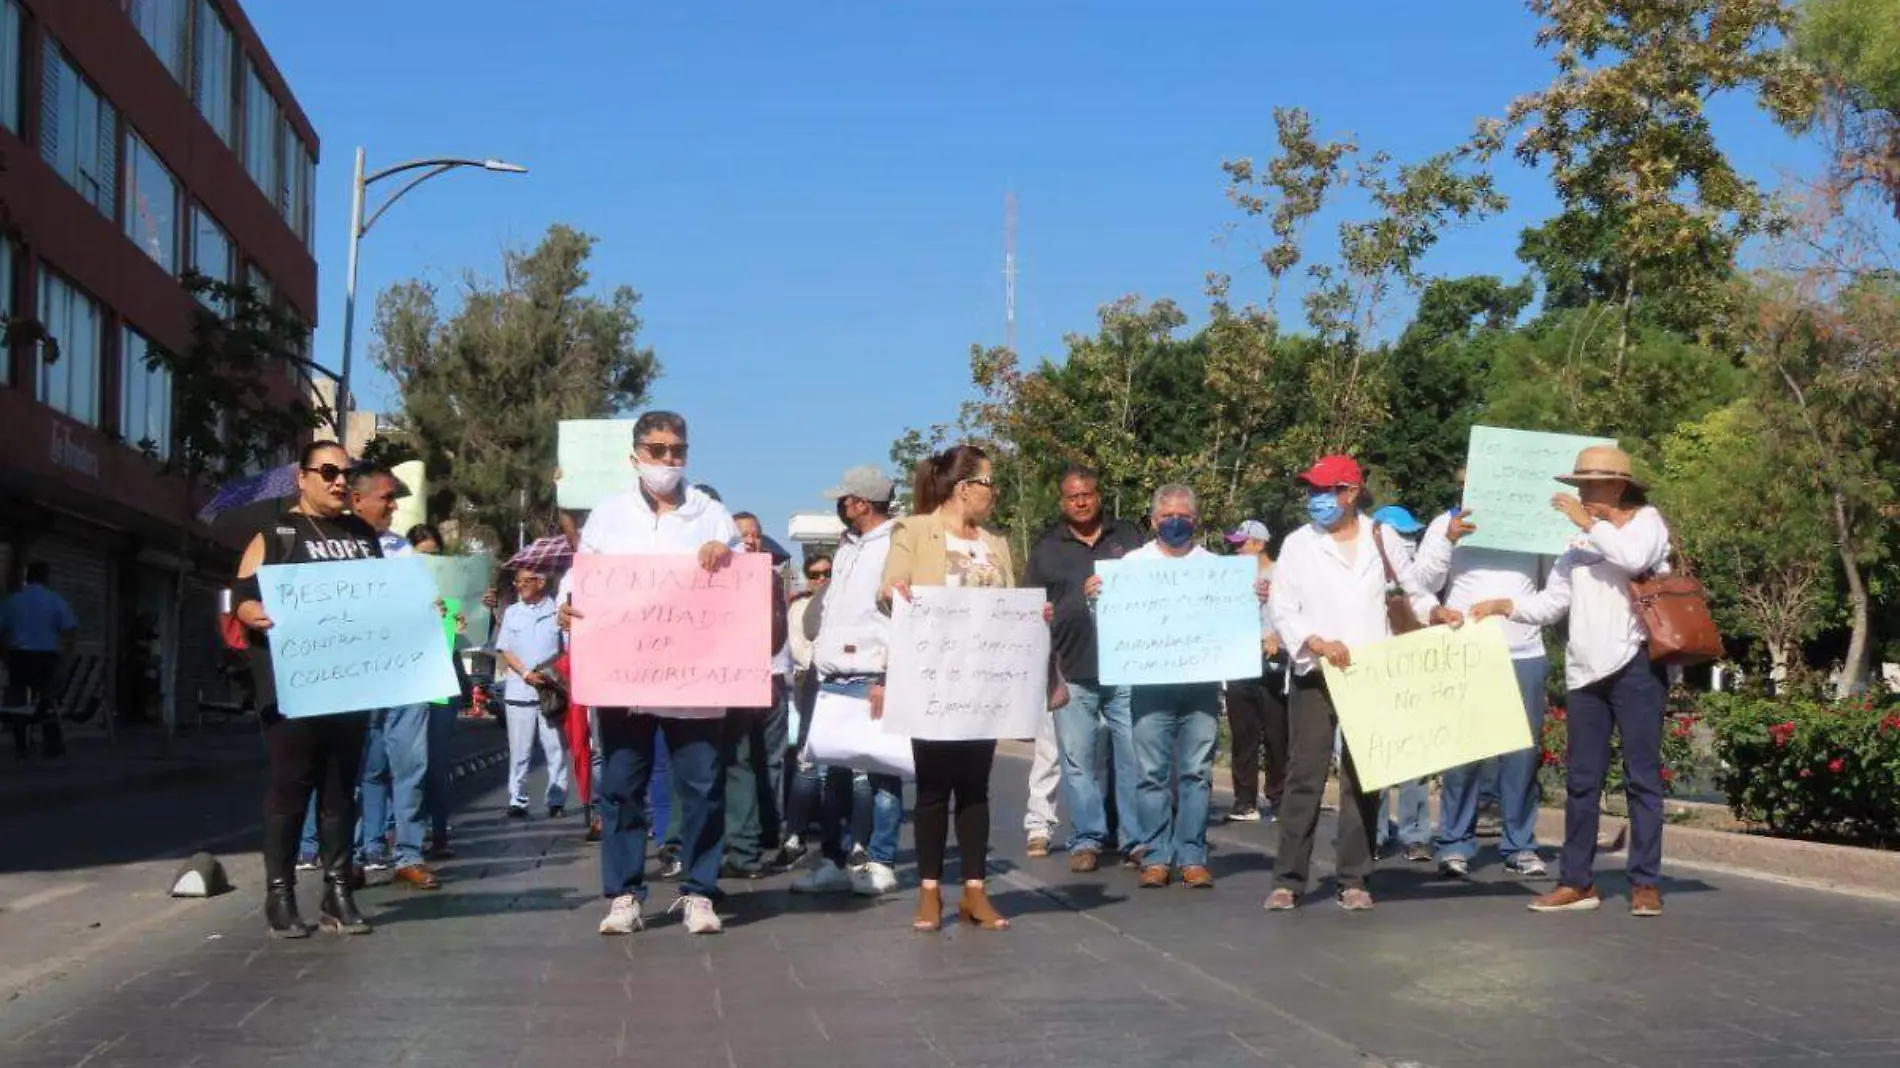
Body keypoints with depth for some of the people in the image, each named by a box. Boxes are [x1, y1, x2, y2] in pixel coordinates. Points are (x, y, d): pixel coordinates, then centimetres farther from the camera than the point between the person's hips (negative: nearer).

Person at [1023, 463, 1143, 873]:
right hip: (1072, 672, 0)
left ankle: (1137, 838, 8)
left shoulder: (1127, 536, 12)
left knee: (1134, 755, 1)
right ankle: (1087, 839, 10)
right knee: (1078, 759, 1)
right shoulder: (1047, 547, 11)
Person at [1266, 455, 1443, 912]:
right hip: (1315, 673, -1)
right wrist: (1318, 643, -17)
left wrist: (1434, 611, -1)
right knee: (1304, 776, -3)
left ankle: (1354, 879, 11)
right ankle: (1288, 879, 1)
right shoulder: (1298, 544, 3)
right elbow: (1281, 609, -3)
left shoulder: (1382, 537, 8)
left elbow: (1410, 589, 18)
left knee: (1362, 779, 5)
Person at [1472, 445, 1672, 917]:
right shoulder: (1579, 541, 18)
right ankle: (1577, 881, 11)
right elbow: (1552, 603, 14)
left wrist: (1590, 523, -10)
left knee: (1642, 776, -1)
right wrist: (1503, 605, 1)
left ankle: (1645, 883, 3)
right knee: (1581, 779, 6)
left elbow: (1635, 558, -21)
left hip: (1635, 664, -6)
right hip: (1585, 670, 6)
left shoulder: (1647, 520, 3)